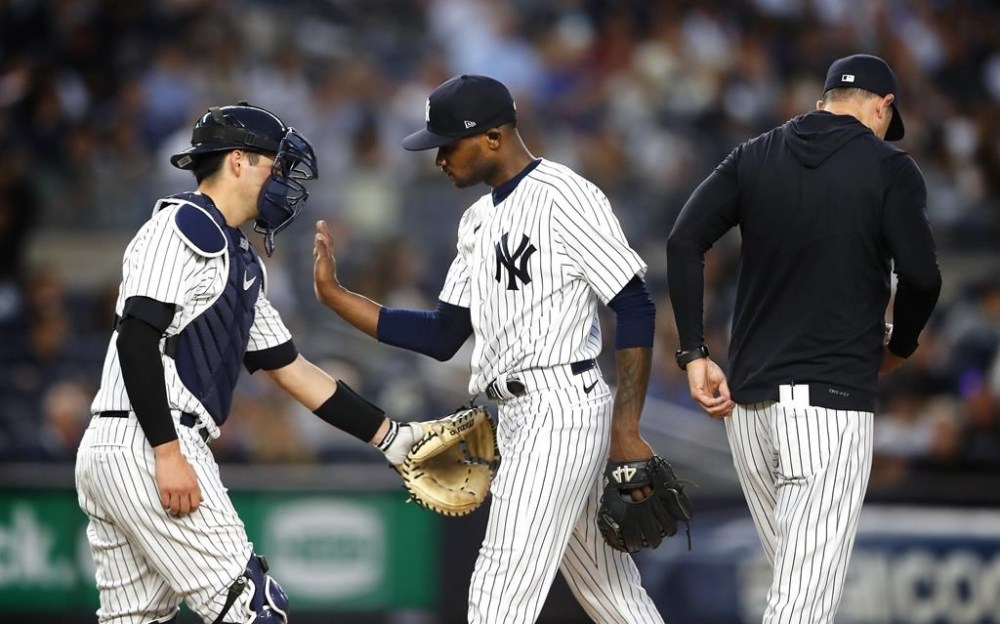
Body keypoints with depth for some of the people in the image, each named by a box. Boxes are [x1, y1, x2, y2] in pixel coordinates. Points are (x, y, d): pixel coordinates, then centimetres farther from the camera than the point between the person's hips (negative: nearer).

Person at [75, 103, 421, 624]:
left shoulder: (242, 263, 23)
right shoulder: (182, 226, -6)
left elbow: (291, 370, 24)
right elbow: (137, 340, -16)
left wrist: (393, 439, 21)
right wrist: (168, 454, -22)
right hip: (148, 446, -10)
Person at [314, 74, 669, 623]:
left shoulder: (565, 197, -11)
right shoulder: (479, 220, 16)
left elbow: (635, 309, -13)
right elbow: (442, 337, 17)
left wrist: (626, 431, -17)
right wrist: (333, 295, 10)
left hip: (560, 408, -9)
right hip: (517, 419, 9)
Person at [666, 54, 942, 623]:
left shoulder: (755, 157, 12)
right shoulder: (888, 168, -1)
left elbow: (685, 241, 1)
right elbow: (921, 275, -12)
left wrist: (695, 354, 1)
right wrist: (898, 347, 8)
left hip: (748, 401, 5)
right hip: (833, 402, -5)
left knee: (795, 573, 18)